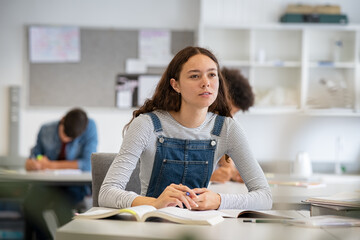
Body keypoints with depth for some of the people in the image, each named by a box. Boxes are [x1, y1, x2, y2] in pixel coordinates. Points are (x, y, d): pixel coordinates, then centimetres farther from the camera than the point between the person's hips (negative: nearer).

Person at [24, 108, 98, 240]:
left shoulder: (89, 126, -12)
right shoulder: (46, 130, -2)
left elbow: (88, 164, -19)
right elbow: (35, 154, 9)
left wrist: (51, 165, -14)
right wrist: (30, 163, -18)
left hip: (74, 184, -3)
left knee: (61, 205, -34)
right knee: (30, 204, -26)